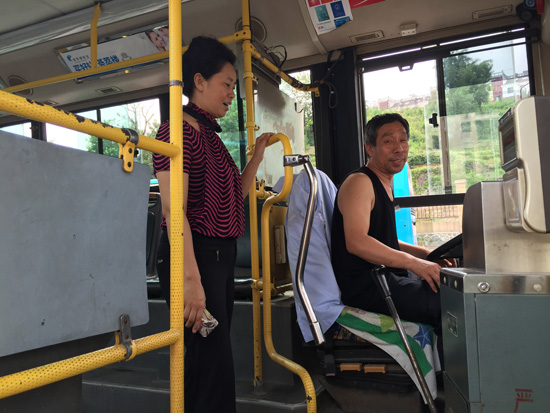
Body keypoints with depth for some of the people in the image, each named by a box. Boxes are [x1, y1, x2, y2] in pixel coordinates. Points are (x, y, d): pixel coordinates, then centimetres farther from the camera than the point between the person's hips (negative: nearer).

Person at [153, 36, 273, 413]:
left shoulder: (210, 135, 18)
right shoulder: (179, 130, -10)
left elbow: (234, 195, 25)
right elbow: (174, 210, -20)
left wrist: (258, 153, 19)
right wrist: (191, 279, -26)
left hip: (221, 255, 9)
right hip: (195, 256, -9)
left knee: (212, 363, 15)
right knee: (212, 365, -6)